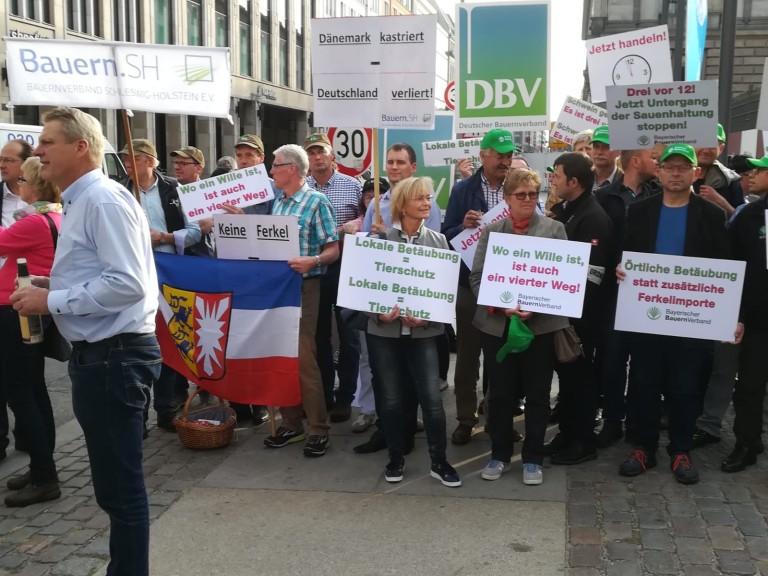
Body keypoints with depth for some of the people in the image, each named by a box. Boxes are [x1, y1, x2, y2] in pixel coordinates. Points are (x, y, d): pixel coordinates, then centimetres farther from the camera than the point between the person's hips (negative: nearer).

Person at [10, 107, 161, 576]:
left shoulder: (104, 199, -16)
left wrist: (53, 302, -18)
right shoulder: (80, 202, 15)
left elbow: (128, 283, -25)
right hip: (99, 355, 11)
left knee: (120, 483, 0)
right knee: (115, 480, 20)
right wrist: (53, 289, 8)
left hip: (115, 356, -11)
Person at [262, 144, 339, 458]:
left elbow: (333, 249, -11)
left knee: (304, 358, -7)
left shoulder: (317, 202, -7)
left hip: (303, 287, -7)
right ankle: (290, 423, 20)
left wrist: (313, 261, -29)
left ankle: (317, 429, 2)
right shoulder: (276, 202, 14)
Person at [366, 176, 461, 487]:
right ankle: (396, 458, 25)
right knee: (391, 398, 8)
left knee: (432, 397, -2)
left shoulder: (438, 240, 3)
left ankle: (439, 462, 13)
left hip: (424, 331, 1)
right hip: (385, 330, 0)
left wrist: (428, 317, -12)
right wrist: (379, 312, -15)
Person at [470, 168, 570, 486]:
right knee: (500, 394, 9)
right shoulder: (491, 230, 6)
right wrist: (502, 306, -15)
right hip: (497, 324, 1)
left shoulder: (554, 229, 3)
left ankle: (533, 458, 21)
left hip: (541, 324, -1)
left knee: (537, 394, 7)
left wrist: (535, 307, -16)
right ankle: (499, 454, 25)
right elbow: (476, 277, 1)